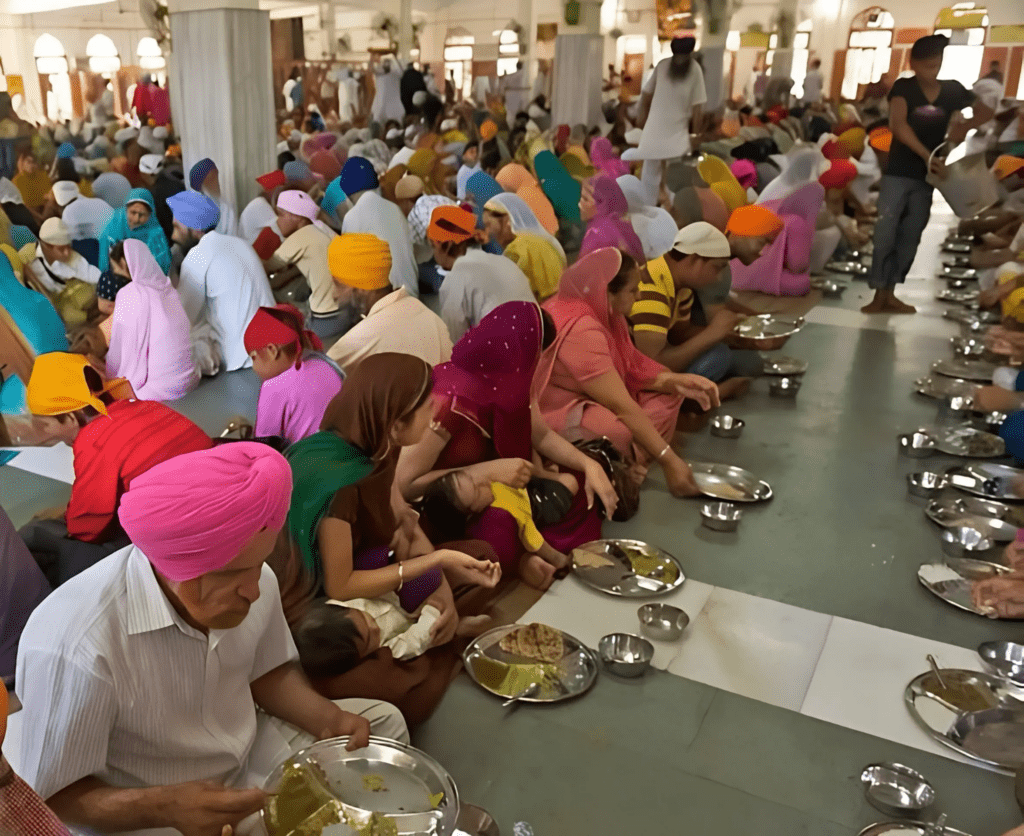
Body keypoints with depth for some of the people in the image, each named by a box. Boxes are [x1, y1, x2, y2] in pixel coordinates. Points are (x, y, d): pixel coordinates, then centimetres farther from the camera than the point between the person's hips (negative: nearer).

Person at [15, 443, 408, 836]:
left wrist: (329, 719, -14)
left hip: (252, 755, 5)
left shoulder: (250, 580, -17)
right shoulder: (74, 648, -34)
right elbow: (53, 796, -20)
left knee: (383, 721, 4)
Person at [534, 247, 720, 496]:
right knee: (620, 430, -38)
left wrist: (675, 381, -13)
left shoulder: (601, 310, 0)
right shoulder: (580, 329, -28)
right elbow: (621, 405, -29)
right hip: (549, 418, -11)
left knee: (667, 393, 4)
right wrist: (669, 460, -26)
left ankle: (631, 463, -12)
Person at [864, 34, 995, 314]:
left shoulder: (952, 90, 4)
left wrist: (965, 126, -8)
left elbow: (986, 112, 14)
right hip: (898, 173, -4)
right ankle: (879, 294, -3)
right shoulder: (904, 88, -6)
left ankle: (890, 293, 14)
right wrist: (927, 155, -31)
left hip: (927, 176, 4)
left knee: (910, 237, 6)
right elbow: (898, 125, -21)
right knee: (885, 233, -9)